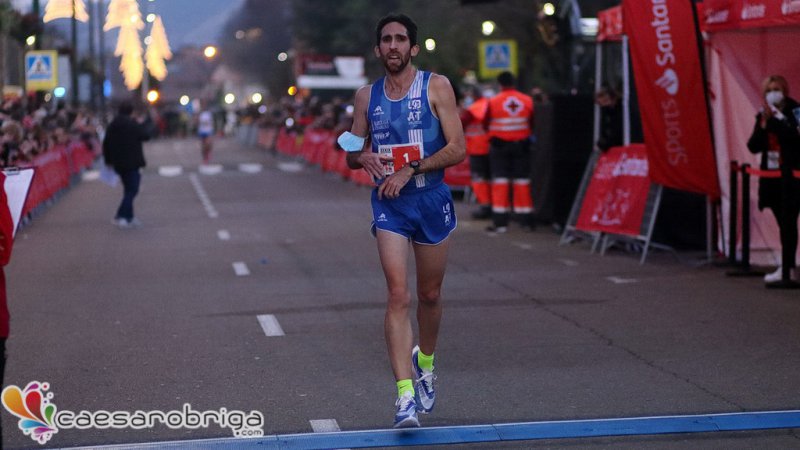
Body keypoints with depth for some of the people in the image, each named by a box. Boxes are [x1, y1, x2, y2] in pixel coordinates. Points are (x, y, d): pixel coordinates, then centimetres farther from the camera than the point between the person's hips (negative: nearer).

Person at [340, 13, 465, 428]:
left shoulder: (436, 87, -3)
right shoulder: (367, 96, 7)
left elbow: (457, 149, -9)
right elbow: (351, 155, 16)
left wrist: (409, 170, -17)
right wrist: (362, 157, -8)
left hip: (431, 199, -1)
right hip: (389, 206, 1)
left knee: (429, 294, 13)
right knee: (398, 295, -13)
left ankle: (424, 362, 42)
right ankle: (405, 394, -16)